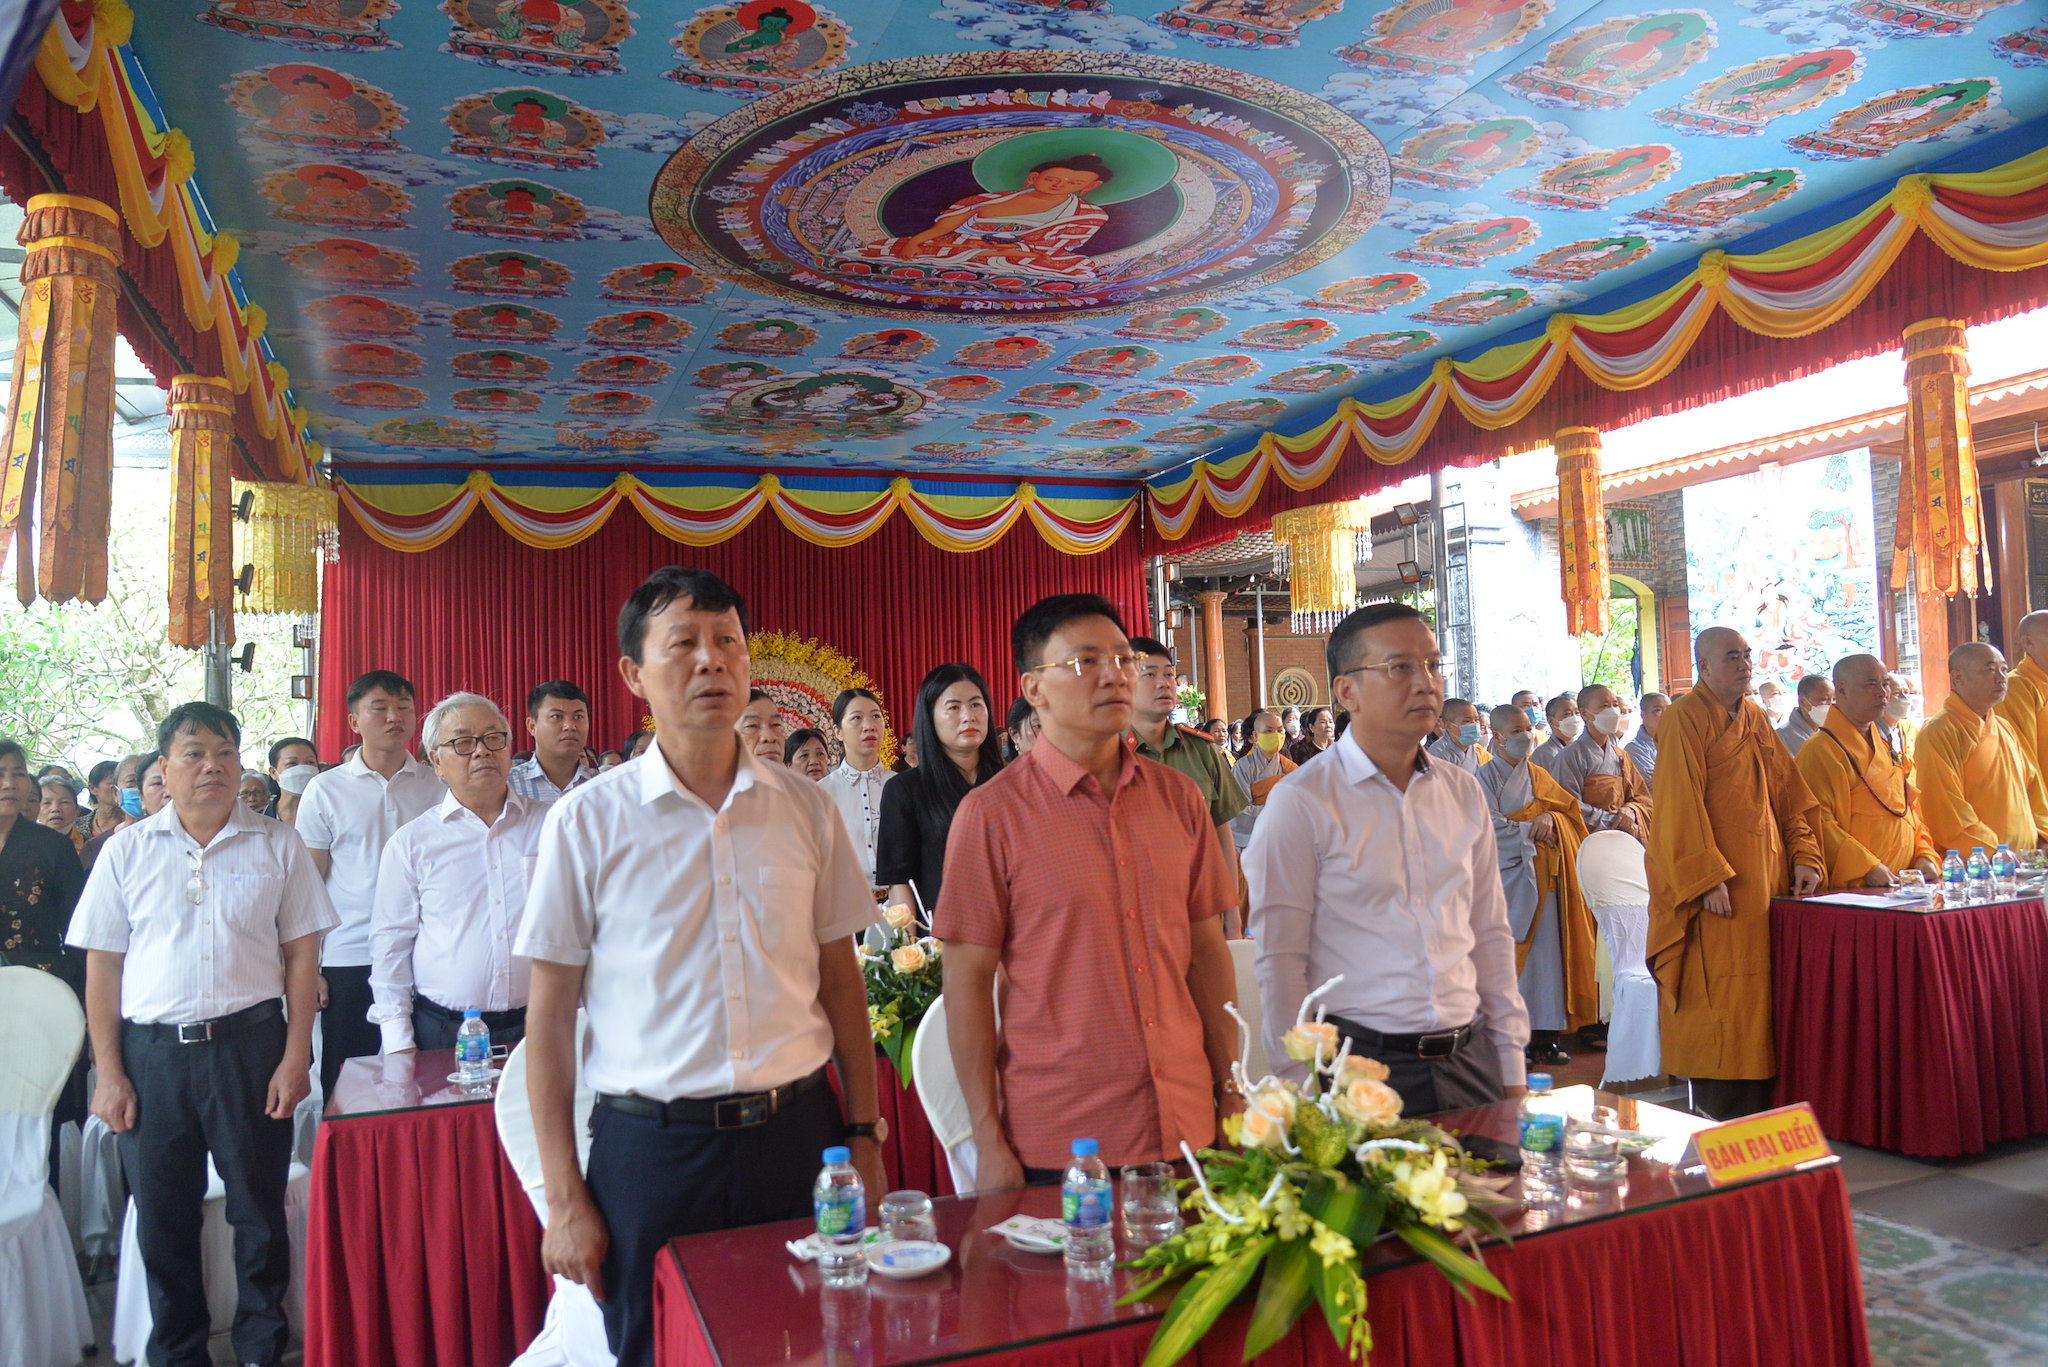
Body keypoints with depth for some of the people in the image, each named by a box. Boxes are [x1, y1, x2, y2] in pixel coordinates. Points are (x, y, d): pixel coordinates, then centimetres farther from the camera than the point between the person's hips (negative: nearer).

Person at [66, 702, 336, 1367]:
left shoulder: (278, 846, 1)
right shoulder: (128, 850, 4)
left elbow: (301, 955, 1)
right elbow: (102, 966, 5)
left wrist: (295, 1057, -4)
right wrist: (108, 1071, 1)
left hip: (249, 1042, -1)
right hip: (150, 1049, 1)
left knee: (259, 1208, 8)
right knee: (161, 1215, 11)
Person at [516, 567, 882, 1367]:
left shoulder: (805, 808, 2)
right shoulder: (587, 820, -5)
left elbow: (840, 981, 8)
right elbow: (550, 1016, -1)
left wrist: (864, 1134, 6)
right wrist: (564, 1197, -2)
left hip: (797, 1136, 2)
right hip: (649, 1148, -2)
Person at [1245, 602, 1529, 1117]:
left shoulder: (1464, 793, 8)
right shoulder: (1301, 803, -9)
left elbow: (1491, 935, 13)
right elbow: (1279, 960, -9)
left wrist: (1512, 1068, 10)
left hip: (1470, 1056, 5)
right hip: (1361, 1063, -5)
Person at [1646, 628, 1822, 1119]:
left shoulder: (1757, 719, 16)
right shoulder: (1685, 719, -7)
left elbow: (1788, 793, 16)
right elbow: (1680, 806, -14)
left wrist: (1803, 856, 3)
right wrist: (1709, 878, -19)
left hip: (1768, 880, 7)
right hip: (1717, 891, -7)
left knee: (1762, 998, 8)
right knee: (1720, 1000, -6)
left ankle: (1762, 1112, 16)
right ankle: (1719, 1130, 2)